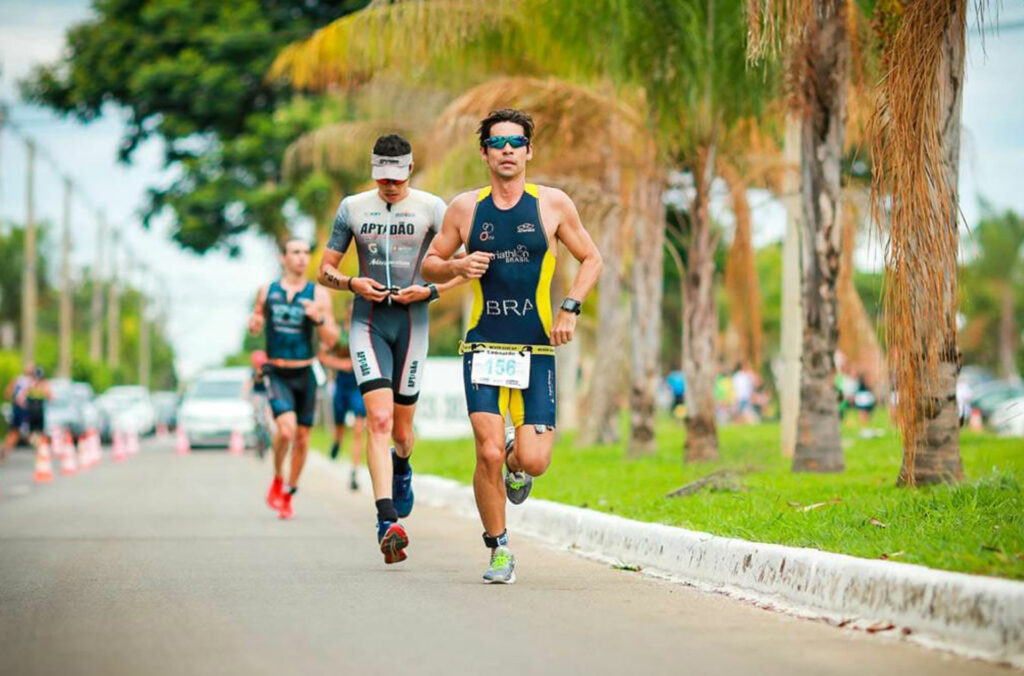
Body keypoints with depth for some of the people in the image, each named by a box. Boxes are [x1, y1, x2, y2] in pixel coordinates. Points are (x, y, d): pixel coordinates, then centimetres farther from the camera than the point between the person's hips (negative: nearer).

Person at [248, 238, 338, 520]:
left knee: (302, 438, 7)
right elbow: (256, 327, 18)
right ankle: (277, 480, 3)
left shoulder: (318, 294, -1)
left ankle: (288, 494, 26)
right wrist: (253, 323, -6)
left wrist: (319, 318, -20)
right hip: (276, 374, -1)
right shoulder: (267, 291, 4)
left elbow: (331, 340, -2)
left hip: (305, 375, 1)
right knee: (286, 429, -22)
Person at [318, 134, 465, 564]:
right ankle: (388, 522, -23)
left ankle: (401, 469, 46)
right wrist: (352, 283, -10)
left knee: (401, 431, 8)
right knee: (379, 420, -17)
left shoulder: (430, 208, 1)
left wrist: (430, 291, -12)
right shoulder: (352, 208, 5)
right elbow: (325, 270, 10)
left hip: (411, 323, 0)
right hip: (367, 323, 0)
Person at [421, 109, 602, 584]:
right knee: (489, 452, -12)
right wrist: (458, 267, -7)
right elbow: (429, 264, 14)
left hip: (536, 348, 0)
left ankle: (517, 463, 31)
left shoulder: (553, 204, 3)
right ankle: (498, 550, 7)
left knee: (532, 461, -8)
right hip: (483, 346, 0)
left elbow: (591, 259, 12)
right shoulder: (465, 208, 4)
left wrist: (570, 309, -2)